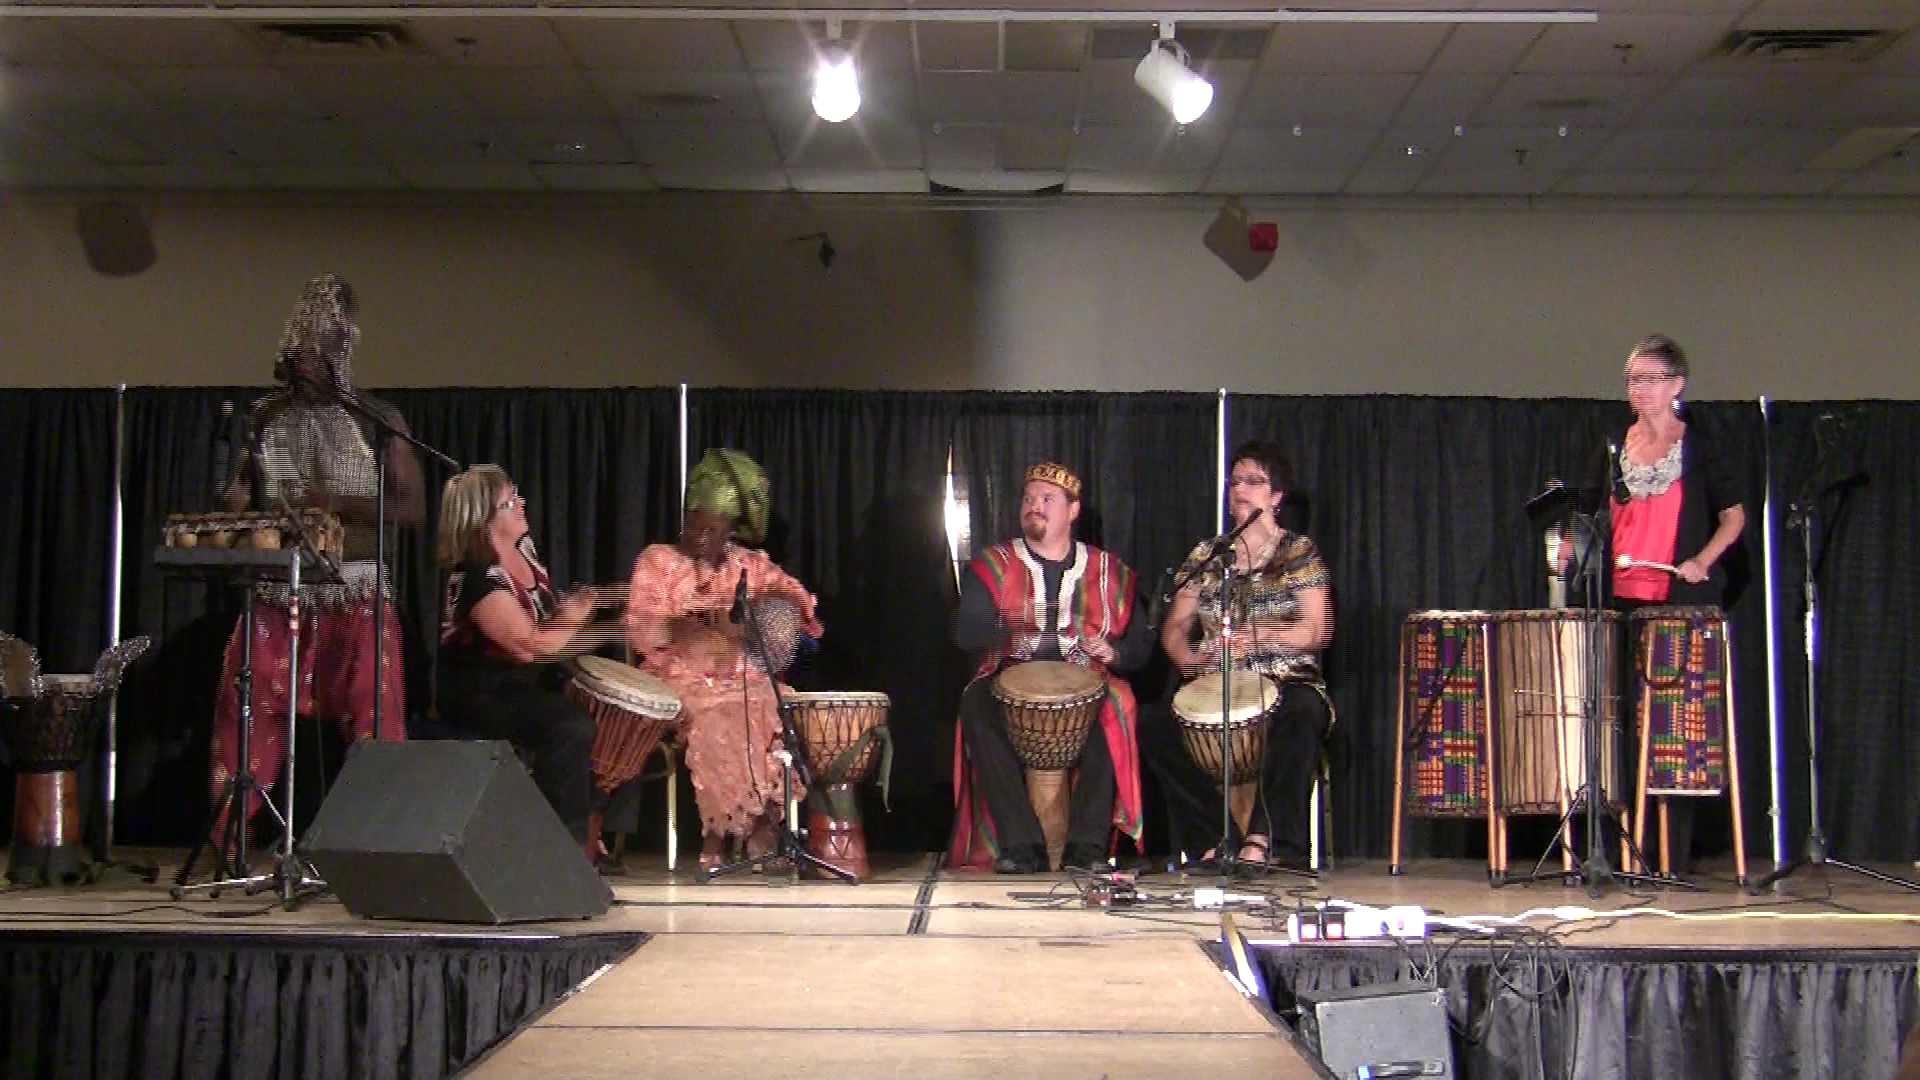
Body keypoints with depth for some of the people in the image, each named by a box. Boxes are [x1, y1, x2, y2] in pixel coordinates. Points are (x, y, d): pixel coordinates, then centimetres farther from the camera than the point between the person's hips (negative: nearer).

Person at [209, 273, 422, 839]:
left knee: (371, 720, -6)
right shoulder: (265, 417, 13)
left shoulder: (377, 420, 3)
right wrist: (234, 501, -5)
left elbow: (413, 509, -1)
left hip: (356, 594, -3)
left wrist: (341, 502, -15)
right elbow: (238, 499, 19)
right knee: (248, 713, -4)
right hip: (275, 594, 3)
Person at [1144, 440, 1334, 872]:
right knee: (1153, 729, -25)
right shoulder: (1205, 555, 16)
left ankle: (1262, 840, -33)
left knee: (1301, 716, -39)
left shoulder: (1298, 552, 5)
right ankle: (1217, 838, -21)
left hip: (1286, 685, -3)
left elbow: (1319, 631, -4)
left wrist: (1261, 634, -21)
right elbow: (1175, 626, 12)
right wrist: (1186, 657, -11)